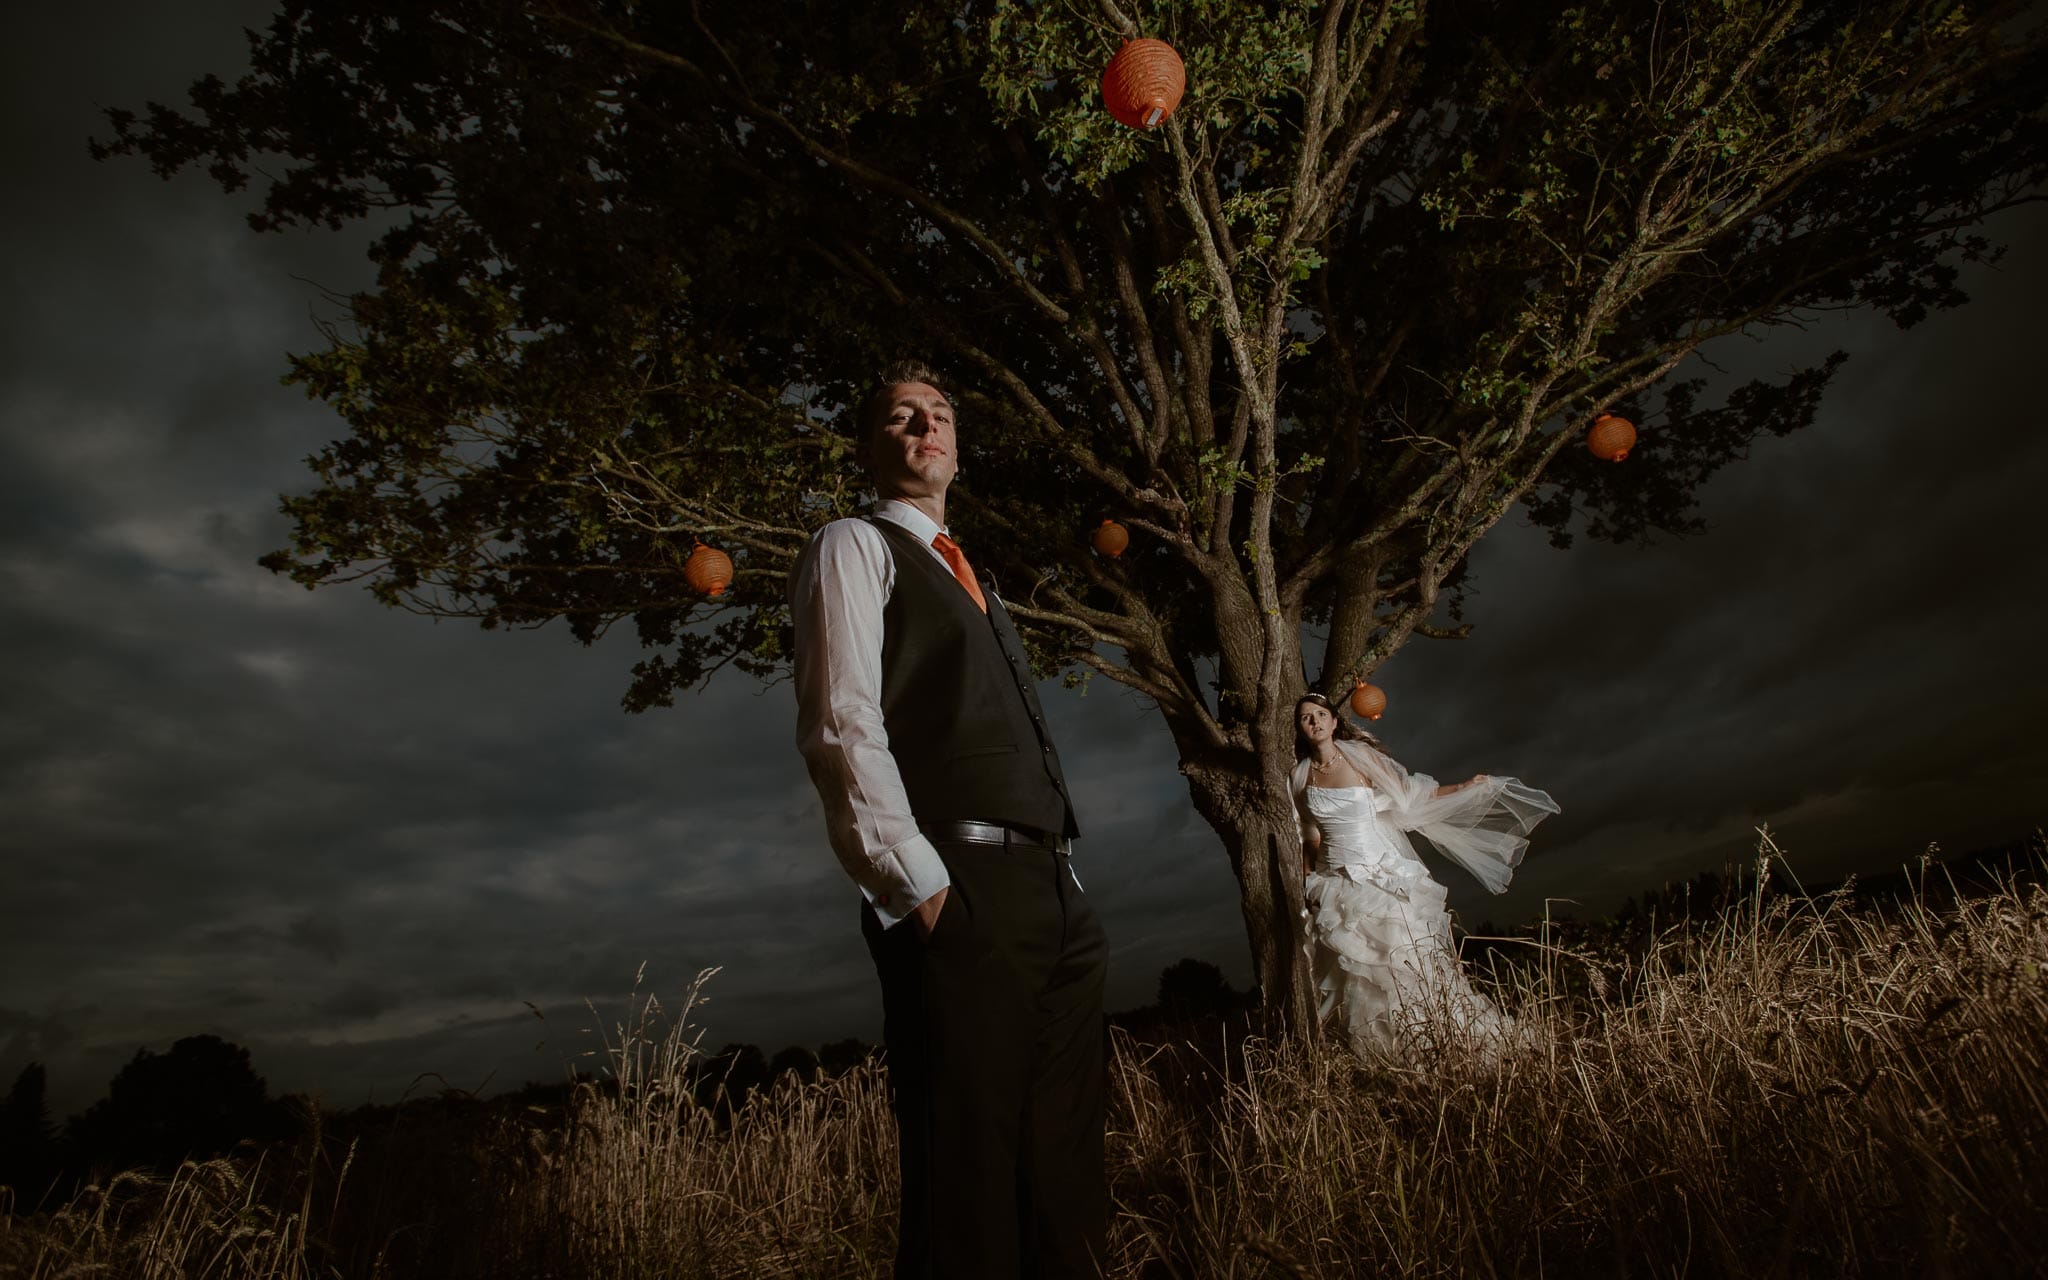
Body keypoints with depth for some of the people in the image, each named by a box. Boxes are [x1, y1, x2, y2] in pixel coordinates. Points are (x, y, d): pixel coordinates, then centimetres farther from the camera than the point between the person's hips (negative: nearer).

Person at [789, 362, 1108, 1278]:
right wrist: (920, 885, -16)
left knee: (1062, 1173, 12)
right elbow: (842, 728, -9)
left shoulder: (973, 582, 28)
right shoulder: (852, 548, 3)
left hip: (1050, 895, 8)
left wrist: (1066, 887, 17)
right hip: (957, 898, -8)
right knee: (968, 1177, -2)